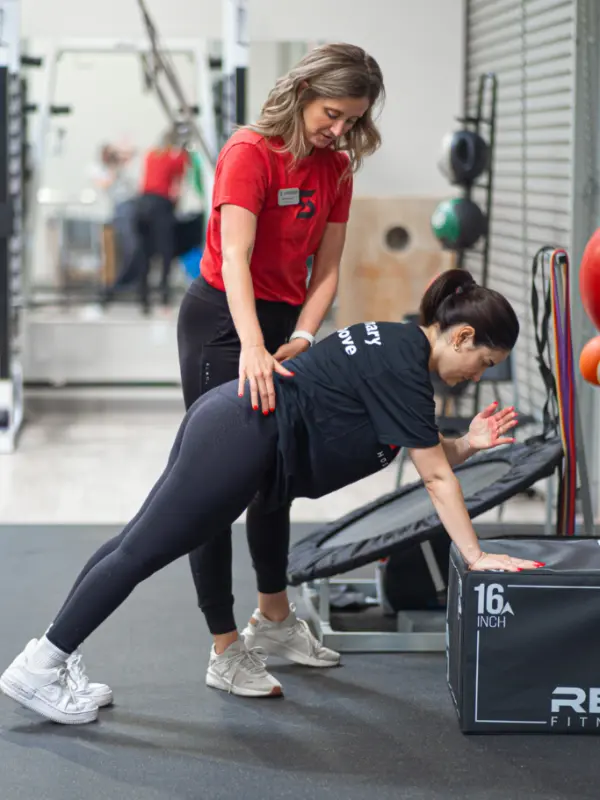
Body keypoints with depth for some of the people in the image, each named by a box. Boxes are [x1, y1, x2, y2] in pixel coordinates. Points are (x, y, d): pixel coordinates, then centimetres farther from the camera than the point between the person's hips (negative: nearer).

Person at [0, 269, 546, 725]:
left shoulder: (397, 344, 15)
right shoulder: (403, 367, -14)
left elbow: (427, 455, 22)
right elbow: (436, 478, -12)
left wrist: (469, 443, 7)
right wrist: (476, 557, -8)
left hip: (229, 419, 10)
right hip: (241, 440, -10)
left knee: (139, 544, 9)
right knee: (143, 550, -6)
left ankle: (52, 663, 12)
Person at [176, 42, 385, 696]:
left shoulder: (337, 168, 2)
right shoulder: (251, 152, -20)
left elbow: (325, 268, 1)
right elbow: (235, 258, -31)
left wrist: (301, 337, -15)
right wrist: (252, 347, -43)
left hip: (282, 325, 8)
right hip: (222, 323, -8)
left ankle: (273, 618, 36)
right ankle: (225, 653, 0)